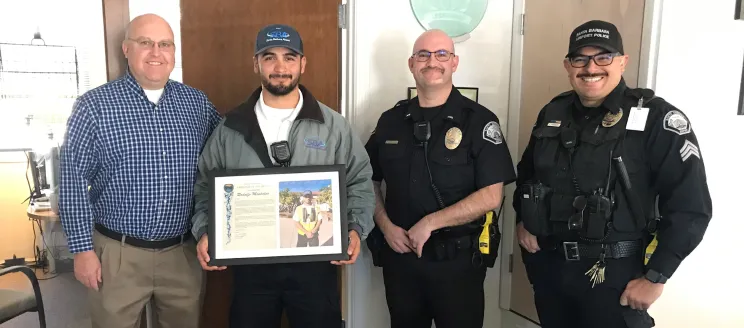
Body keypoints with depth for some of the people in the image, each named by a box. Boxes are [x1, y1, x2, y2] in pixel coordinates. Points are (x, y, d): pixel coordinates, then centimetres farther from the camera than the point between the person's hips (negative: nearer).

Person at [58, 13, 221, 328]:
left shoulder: (197, 102, 3)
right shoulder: (94, 104, -6)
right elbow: (73, 180, -6)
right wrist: (83, 249, -8)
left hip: (183, 252, 3)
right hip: (117, 253, -2)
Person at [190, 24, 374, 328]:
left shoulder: (334, 126, -1)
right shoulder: (230, 128, 3)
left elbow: (360, 181, 3)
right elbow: (205, 186, 9)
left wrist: (355, 229, -11)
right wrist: (204, 232, -6)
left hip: (315, 261, -1)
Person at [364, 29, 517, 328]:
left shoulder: (479, 120, -7)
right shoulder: (391, 120, 5)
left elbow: (491, 196, -13)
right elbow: (370, 182, 10)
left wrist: (430, 223, -17)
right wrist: (386, 226, -5)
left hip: (458, 259, -3)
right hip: (399, 254, 4)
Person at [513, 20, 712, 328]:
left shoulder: (656, 118, -12)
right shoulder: (553, 113, 4)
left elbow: (690, 207, -13)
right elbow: (527, 171, 19)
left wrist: (655, 278, -12)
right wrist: (523, 220, 7)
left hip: (614, 276, -5)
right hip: (547, 265, 5)